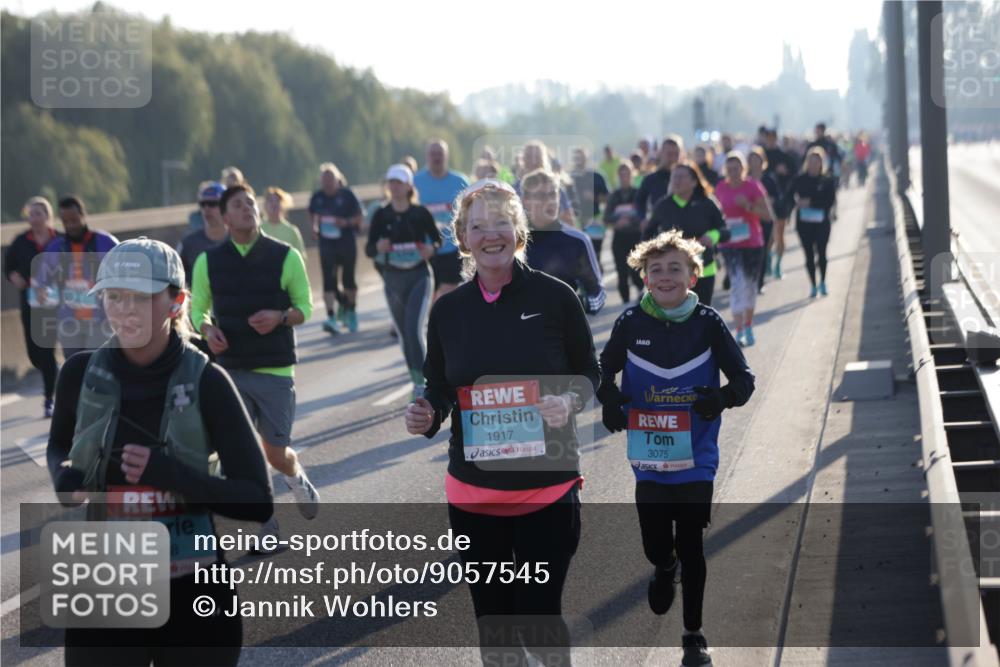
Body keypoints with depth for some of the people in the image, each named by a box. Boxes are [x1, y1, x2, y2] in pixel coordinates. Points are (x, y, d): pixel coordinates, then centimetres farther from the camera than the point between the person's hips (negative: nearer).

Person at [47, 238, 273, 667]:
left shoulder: (206, 382, -9)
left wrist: (176, 476, -23)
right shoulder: (81, 374, -3)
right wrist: (63, 476, -4)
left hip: (194, 599, -1)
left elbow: (258, 501, -9)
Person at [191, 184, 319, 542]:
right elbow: (198, 309, 11)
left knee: (276, 453, 2)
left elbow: (305, 307, 3)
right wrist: (207, 329, -12)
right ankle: (263, 520, 12)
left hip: (276, 368, -1)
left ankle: (297, 478, 38)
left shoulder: (285, 257, -3)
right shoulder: (209, 261, 2)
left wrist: (280, 317, -18)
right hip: (230, 368, 1)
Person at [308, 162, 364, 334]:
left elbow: (359, 216, -4)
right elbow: (312, 215, 20)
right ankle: (331, 318, -12)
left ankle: (351, 311, 33)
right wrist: (315, 227, 4)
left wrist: (346, 222, -20)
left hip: (347, 243, -2)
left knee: (348, 279, 10)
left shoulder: (347, 195, -8)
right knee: (328, 280, -9)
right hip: (326, 244, 2)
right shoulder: (317, 197, 1)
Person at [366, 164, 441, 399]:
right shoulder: (381, 216, 0)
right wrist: (378, 248, -22)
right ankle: (417, 380, 26)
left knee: (415, 329, -17)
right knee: (404, 334, 10)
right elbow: (369, 249, 1)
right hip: (393, 278, 3)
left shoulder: (421, 213, -4)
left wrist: (431, 249, -15)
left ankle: (421, 381, -13)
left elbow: (437, 239, 7)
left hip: (419, 276, -3)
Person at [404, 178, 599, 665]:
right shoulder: (448, 309, 1)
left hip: (547, 488, -3)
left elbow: (588, 373, 2)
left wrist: (568, 402, -19)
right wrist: (426, 415, -12)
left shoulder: (554, 297, -7)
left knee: (539, 620, -3)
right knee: (492, 621, 13)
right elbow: (439, 388, 9)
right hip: (473, 492, 3)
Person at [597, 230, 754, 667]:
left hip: (696, 461, -1)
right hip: (649, 461, 1)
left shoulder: (707, 323, -8)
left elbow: (744, 378, -4)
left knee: (690, 549, 3)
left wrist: (722, 398, -26)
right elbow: (604, 369, 10)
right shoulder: (631, 323, -5)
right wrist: (609, 397, -11)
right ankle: (664, 569, 47)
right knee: (655, 545, 8)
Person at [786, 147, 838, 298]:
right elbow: (789, 195, 5)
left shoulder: (828, 180, 0)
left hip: (822, 222, -1)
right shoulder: (800, 180, 4)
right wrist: (797, 201, -16)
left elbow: (830, 201, -6)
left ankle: (822, 282, 10)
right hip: (804, 222, 1)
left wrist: (811, 203, -15)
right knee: (809, 254, 1)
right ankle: (813, 285, 12)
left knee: (821, 252, -11)